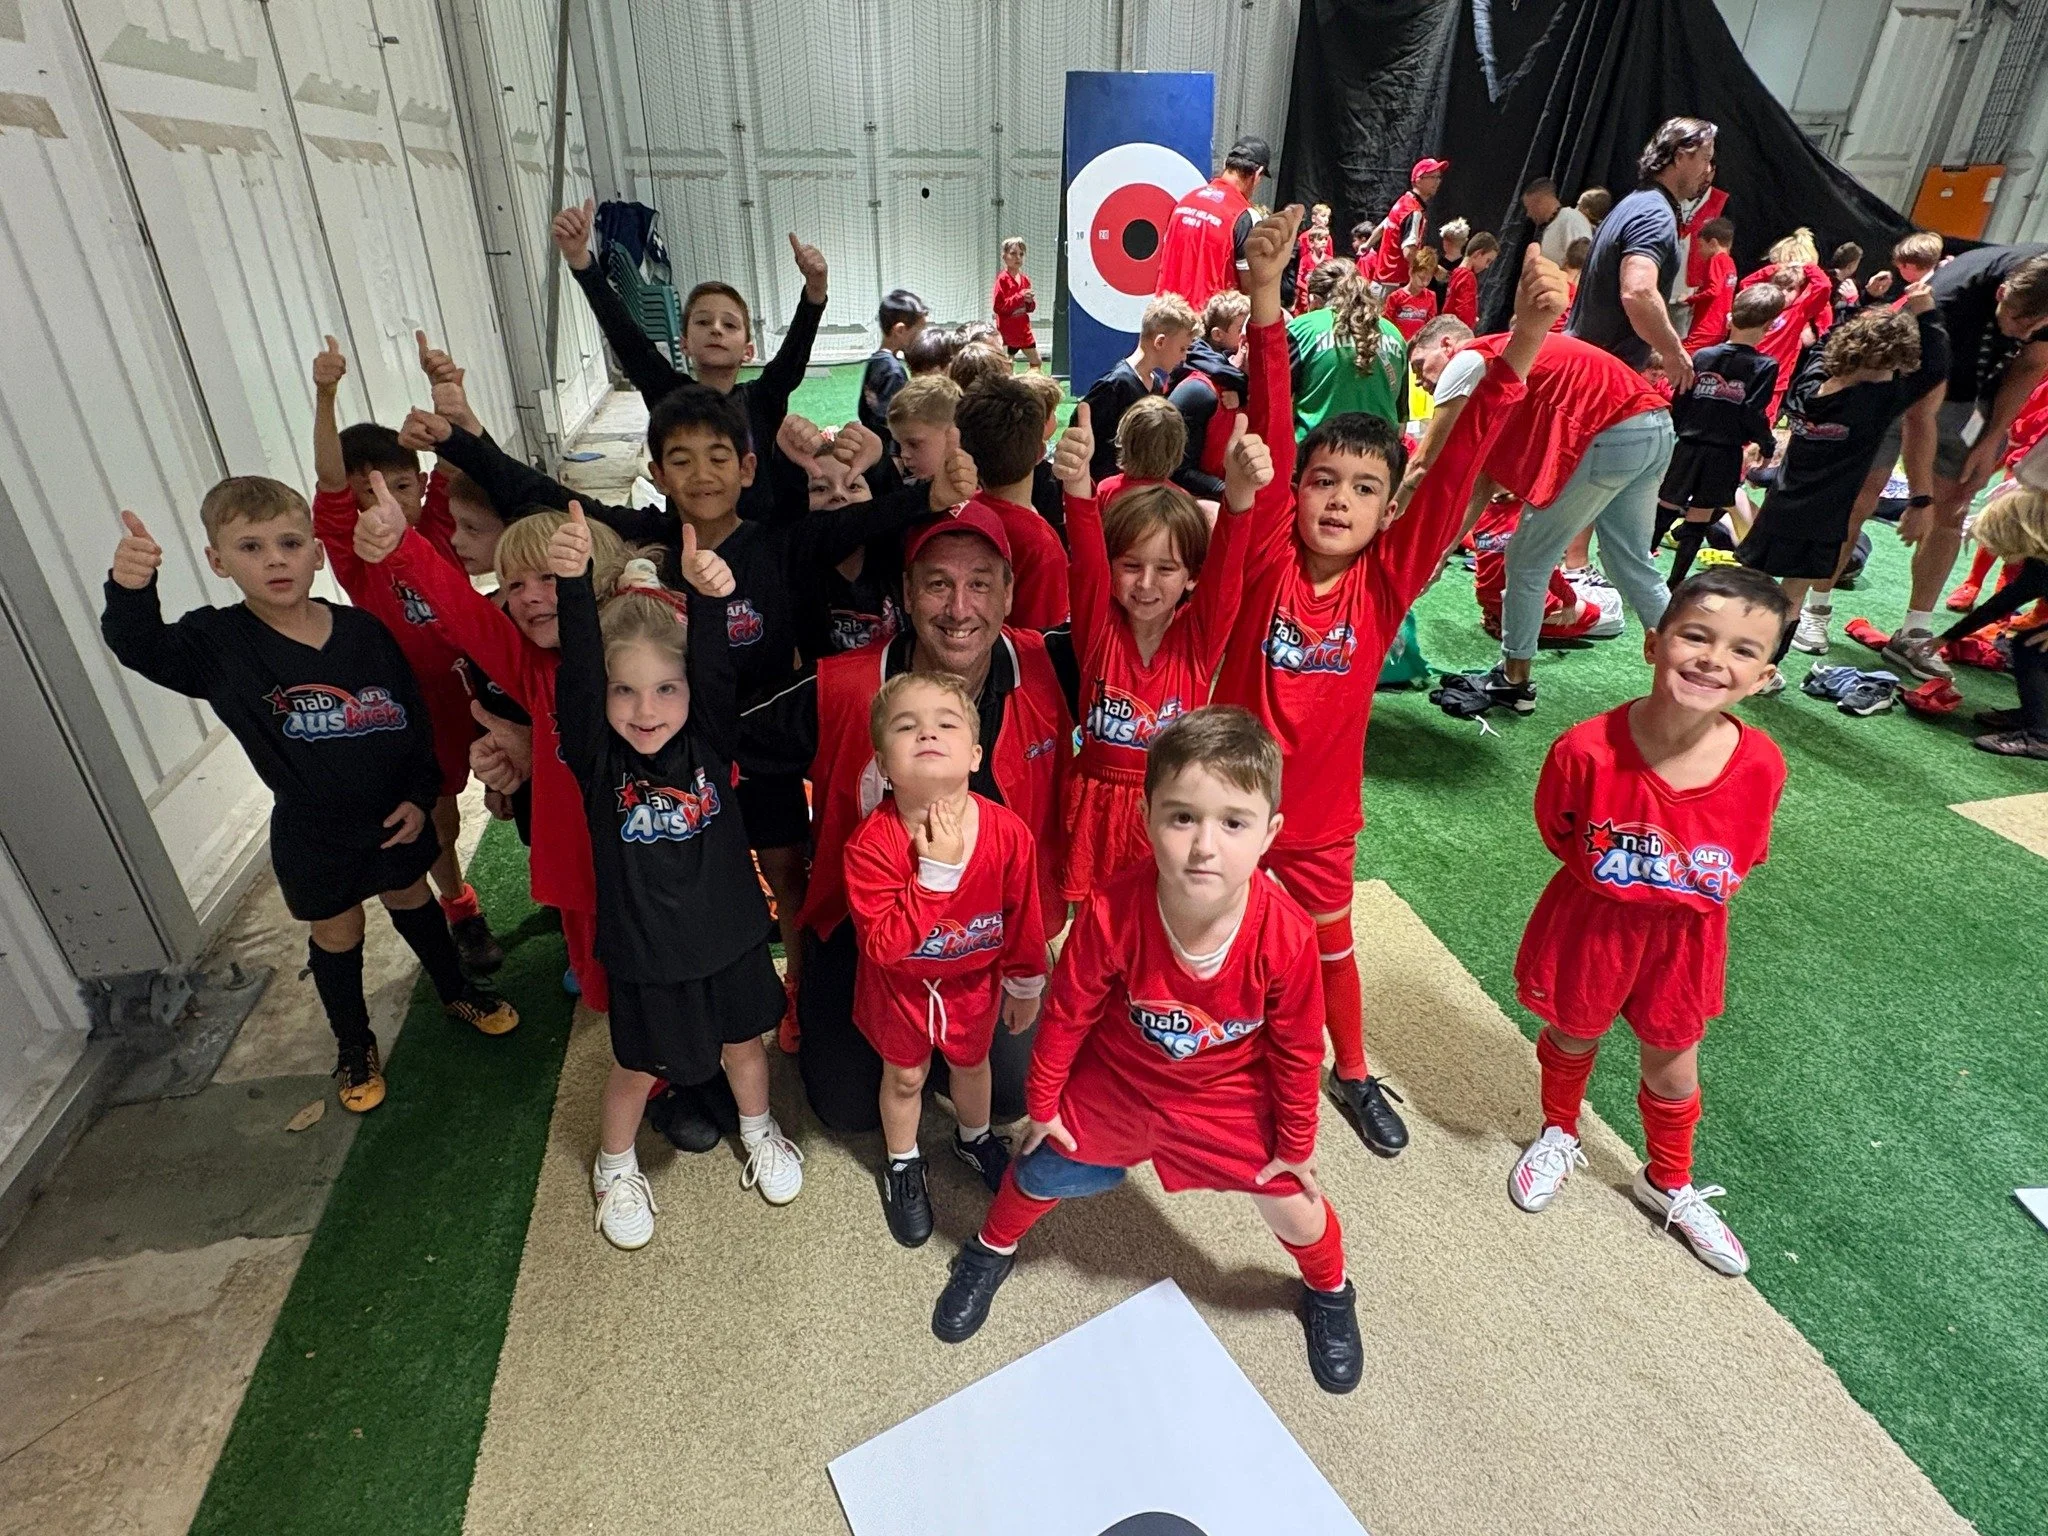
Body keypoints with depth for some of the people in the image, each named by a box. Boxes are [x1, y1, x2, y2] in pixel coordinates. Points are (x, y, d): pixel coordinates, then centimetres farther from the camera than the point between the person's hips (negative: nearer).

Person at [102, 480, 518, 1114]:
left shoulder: (364, 631, -9)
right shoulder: (219, 643, -14)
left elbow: (416, 717, -2)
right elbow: (142, 647, -33)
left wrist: (421, 795, -5)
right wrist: (130, 589, -53)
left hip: (396, 812, 1)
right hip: (312, 833, -1)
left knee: (412, 900, 23)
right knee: (335, 934, 16)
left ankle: (455, 991, 47)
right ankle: (354, 1042, 40)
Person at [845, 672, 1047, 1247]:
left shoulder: (1008, 832, -27)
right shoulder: (871, 844, -33)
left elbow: (1023, 918, -11)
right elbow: (882, 945, -34)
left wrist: (1024, 986, 2)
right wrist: (937, 871, -41)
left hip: (974, 980, 2)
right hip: (901, 985, -2)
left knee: (971, 1063, 28)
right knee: (905, 1076, 23)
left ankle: (974, 1138, 61)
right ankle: (902, 1164, 53)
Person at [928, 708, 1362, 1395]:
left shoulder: (1286, 934, -33)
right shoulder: (1113, 913, -35)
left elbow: (1297, 1047, -13)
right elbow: (1068, 1011, -15)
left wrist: (1296, 1142, 0)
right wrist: (1043, 1101, -2)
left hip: (1228, 1099, 0)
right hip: (1112, 1086, 1)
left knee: (1291, 1200, 12)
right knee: (1040, 1176, 17)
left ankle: (1330, 1294, 50)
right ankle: (990, 1253, 54)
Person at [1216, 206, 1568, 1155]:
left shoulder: (1388, 579, -11)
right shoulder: (1267, 560, -15)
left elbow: (1457, 466, -21)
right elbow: (1270, 432, -25)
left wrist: (1526, 336, -30)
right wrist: (1265, 292, -33)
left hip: (1320, 814, 2)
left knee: (1331, 947, 23)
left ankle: (1353, 1075, 48)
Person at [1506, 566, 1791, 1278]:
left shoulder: (1761, 765, -21)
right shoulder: (1587, 749, -29)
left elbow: (1743, 857, -1)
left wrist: (1688, 890, -5)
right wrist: (1613, 881, -8)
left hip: (1686, 934, 2)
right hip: (1592, 920, -2)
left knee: (1672, 1063, 22)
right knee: (1572, 1036, 22)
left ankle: (1669, 1184, 50)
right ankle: (1559, 1135, 54)